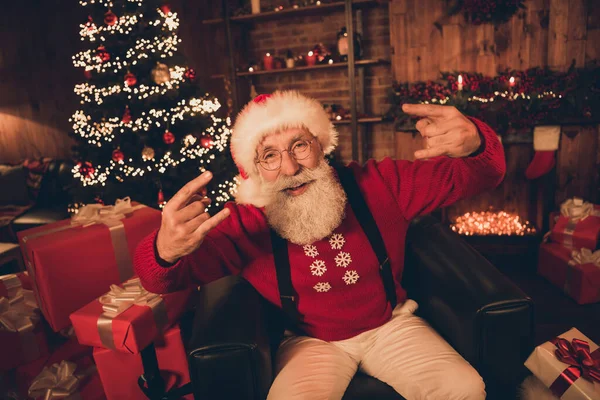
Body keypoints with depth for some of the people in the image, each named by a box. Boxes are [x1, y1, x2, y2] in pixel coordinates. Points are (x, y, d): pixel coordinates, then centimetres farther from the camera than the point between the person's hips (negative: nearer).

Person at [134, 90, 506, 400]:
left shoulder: (378, 184, -12)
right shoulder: (246, 223, -16)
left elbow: (477, 175, -8)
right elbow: (162, 280, -18)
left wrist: (474, 143, -36)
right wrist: (165, 251, -46)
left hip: (390, 325, 2)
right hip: (311, 341, 0)